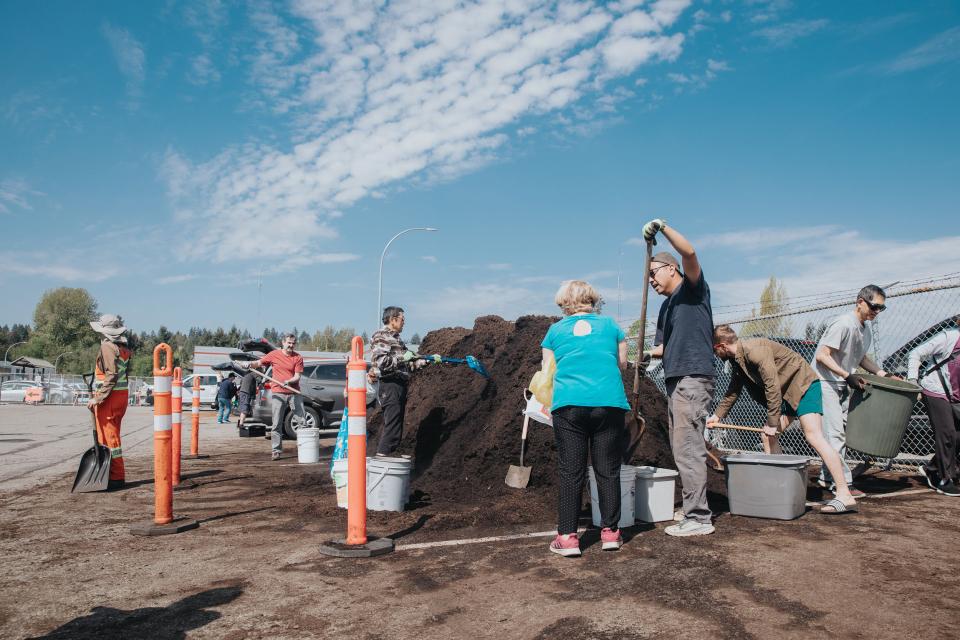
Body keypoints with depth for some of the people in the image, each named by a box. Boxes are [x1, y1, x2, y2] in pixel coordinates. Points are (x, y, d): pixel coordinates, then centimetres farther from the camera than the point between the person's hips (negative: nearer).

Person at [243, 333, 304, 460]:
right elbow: (259, 363, 12)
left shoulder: (298, 358, 1)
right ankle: (276, 451, 6)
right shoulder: (274, 354, 4)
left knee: (302, 421, 0)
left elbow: (297, 376, -5)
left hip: (294, 393, 0)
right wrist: (249, 364, -8)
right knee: (276, 424, 1)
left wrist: (288, 382, -24)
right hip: (278, 393, 0)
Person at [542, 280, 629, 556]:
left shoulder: (555, 330, 14)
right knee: (608, 470, 9)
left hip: (568, 406, 0)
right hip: (609, 404, 1)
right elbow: (622, 364, 20)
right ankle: (610, 532, 15)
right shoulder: (610, 325, 15)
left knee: (571, 472, 4)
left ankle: (567, 537, 3)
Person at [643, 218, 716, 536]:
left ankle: (698, 519, -6)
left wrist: (662, 226, -24)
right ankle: (693, 512, 17)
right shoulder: (666, 306, 23)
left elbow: (689, 252, -19)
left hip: (694, 378, -9)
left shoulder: (693, 289, 0)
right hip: (676, 381, 9)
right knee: (683, 449, 10)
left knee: (687, 448, -11)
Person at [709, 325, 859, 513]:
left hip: (804, 384, -10)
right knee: (767, 434, 4)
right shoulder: (738, 358, 7)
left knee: (813, 435, -20)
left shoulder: (754, 349, -24)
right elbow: (733, 391, 20)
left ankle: (845, 495, -22)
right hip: (785, 391, 10)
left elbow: (772, 386, -25)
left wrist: (772, 423, -20)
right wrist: (717, 415, 18)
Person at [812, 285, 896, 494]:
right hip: (824, 383, -10)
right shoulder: (843, 324, -20)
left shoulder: (866, 330, 9)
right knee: (834, 433, -11)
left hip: (842, 385, 10)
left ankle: (826, 478, 19)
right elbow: (822, 356, -24)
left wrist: (882, 374, 14)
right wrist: (848, 375, -28)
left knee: (842, 432, 10)